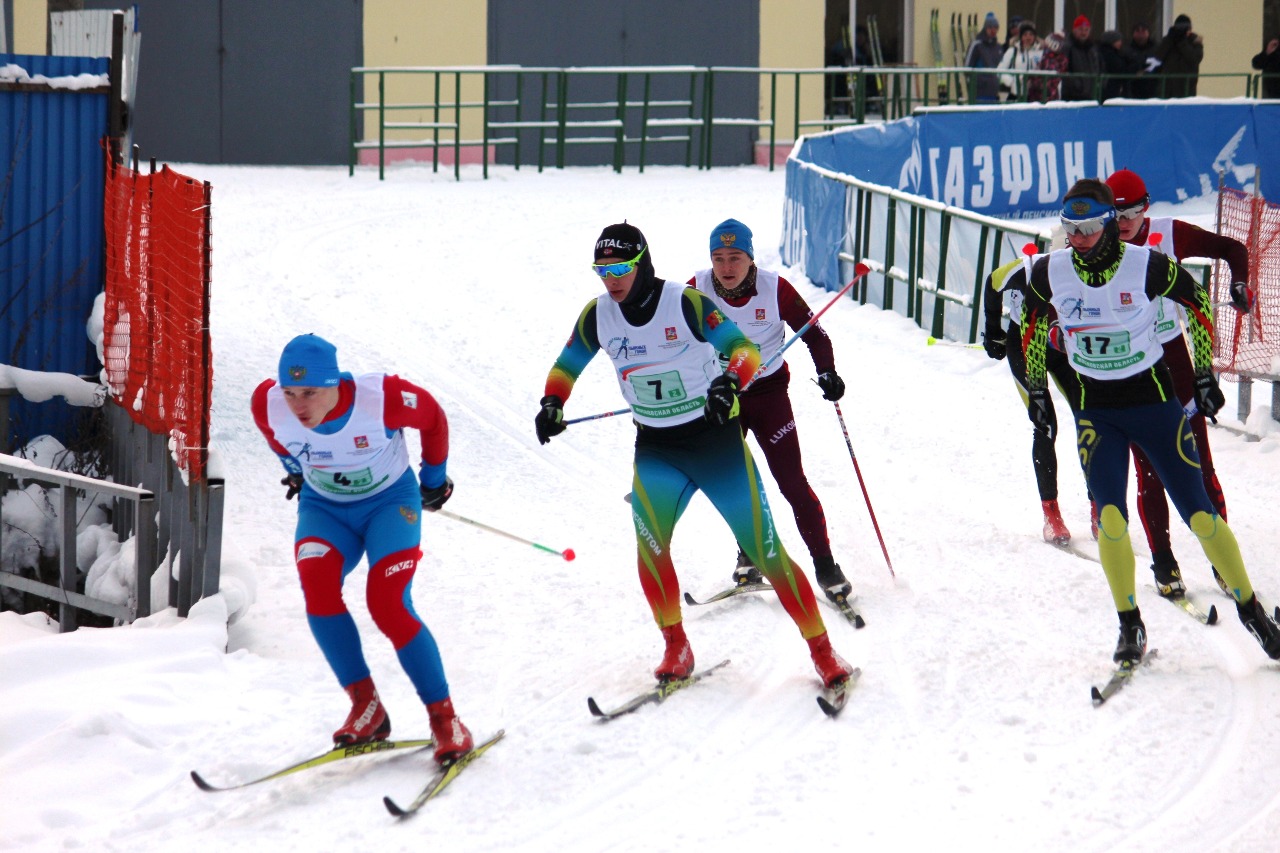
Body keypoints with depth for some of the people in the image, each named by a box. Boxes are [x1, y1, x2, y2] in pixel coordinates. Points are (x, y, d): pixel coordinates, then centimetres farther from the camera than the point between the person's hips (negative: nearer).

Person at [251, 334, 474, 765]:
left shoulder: (381, 398, -30)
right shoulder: (268, 404, -21)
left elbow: (432, 417, -8)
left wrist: (435, 477, 6)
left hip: (390, 501, -3)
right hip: (323, 506, 3)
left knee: (388, 605, -21)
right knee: (316, 584, -26)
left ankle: (444, 717, -8)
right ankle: (365, 704, -15)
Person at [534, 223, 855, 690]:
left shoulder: (686, 303, -16)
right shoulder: (597, 316, -2)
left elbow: (745, 348, -19)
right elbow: (567, 366, 13)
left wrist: (728, 382, -40)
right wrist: (552, 403, -7)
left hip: (716, 441, -3)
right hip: (656, 450, 3)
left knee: (763, 548, -4)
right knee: (649, 538, -21)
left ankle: (823, 652, 8)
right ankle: (676, 649, -5)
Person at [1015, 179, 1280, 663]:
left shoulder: (1148, 267, -17)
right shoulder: (1050, 273, -9)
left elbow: (1197, 302, 0)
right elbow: (1032, 322, 11)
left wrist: (1205, 375, 2)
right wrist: (1036, 390, 12)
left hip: (1154, 402, -2)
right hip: (1095, 410, 2)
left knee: (1199, 515, -2)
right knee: (1110, 518, -15)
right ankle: (1130, 627, 0)